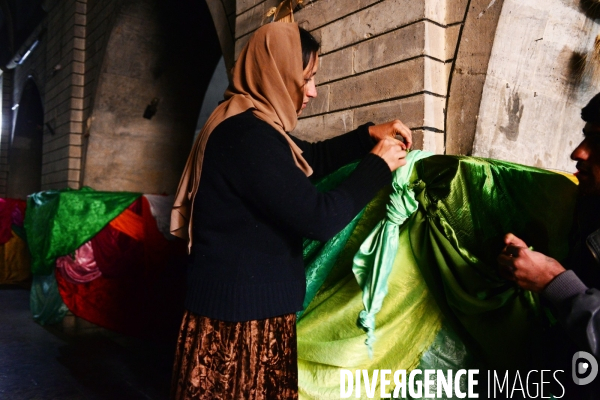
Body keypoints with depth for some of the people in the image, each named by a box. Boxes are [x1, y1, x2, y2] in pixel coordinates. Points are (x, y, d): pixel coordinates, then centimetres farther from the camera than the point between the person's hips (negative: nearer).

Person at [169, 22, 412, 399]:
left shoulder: (249, 125, 10)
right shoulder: (247, 134, -23)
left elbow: (312, 159, 23)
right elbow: (319, 217, -24)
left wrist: (368, 135, 10)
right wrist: (377, 164, -10)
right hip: (240, 318, -10)